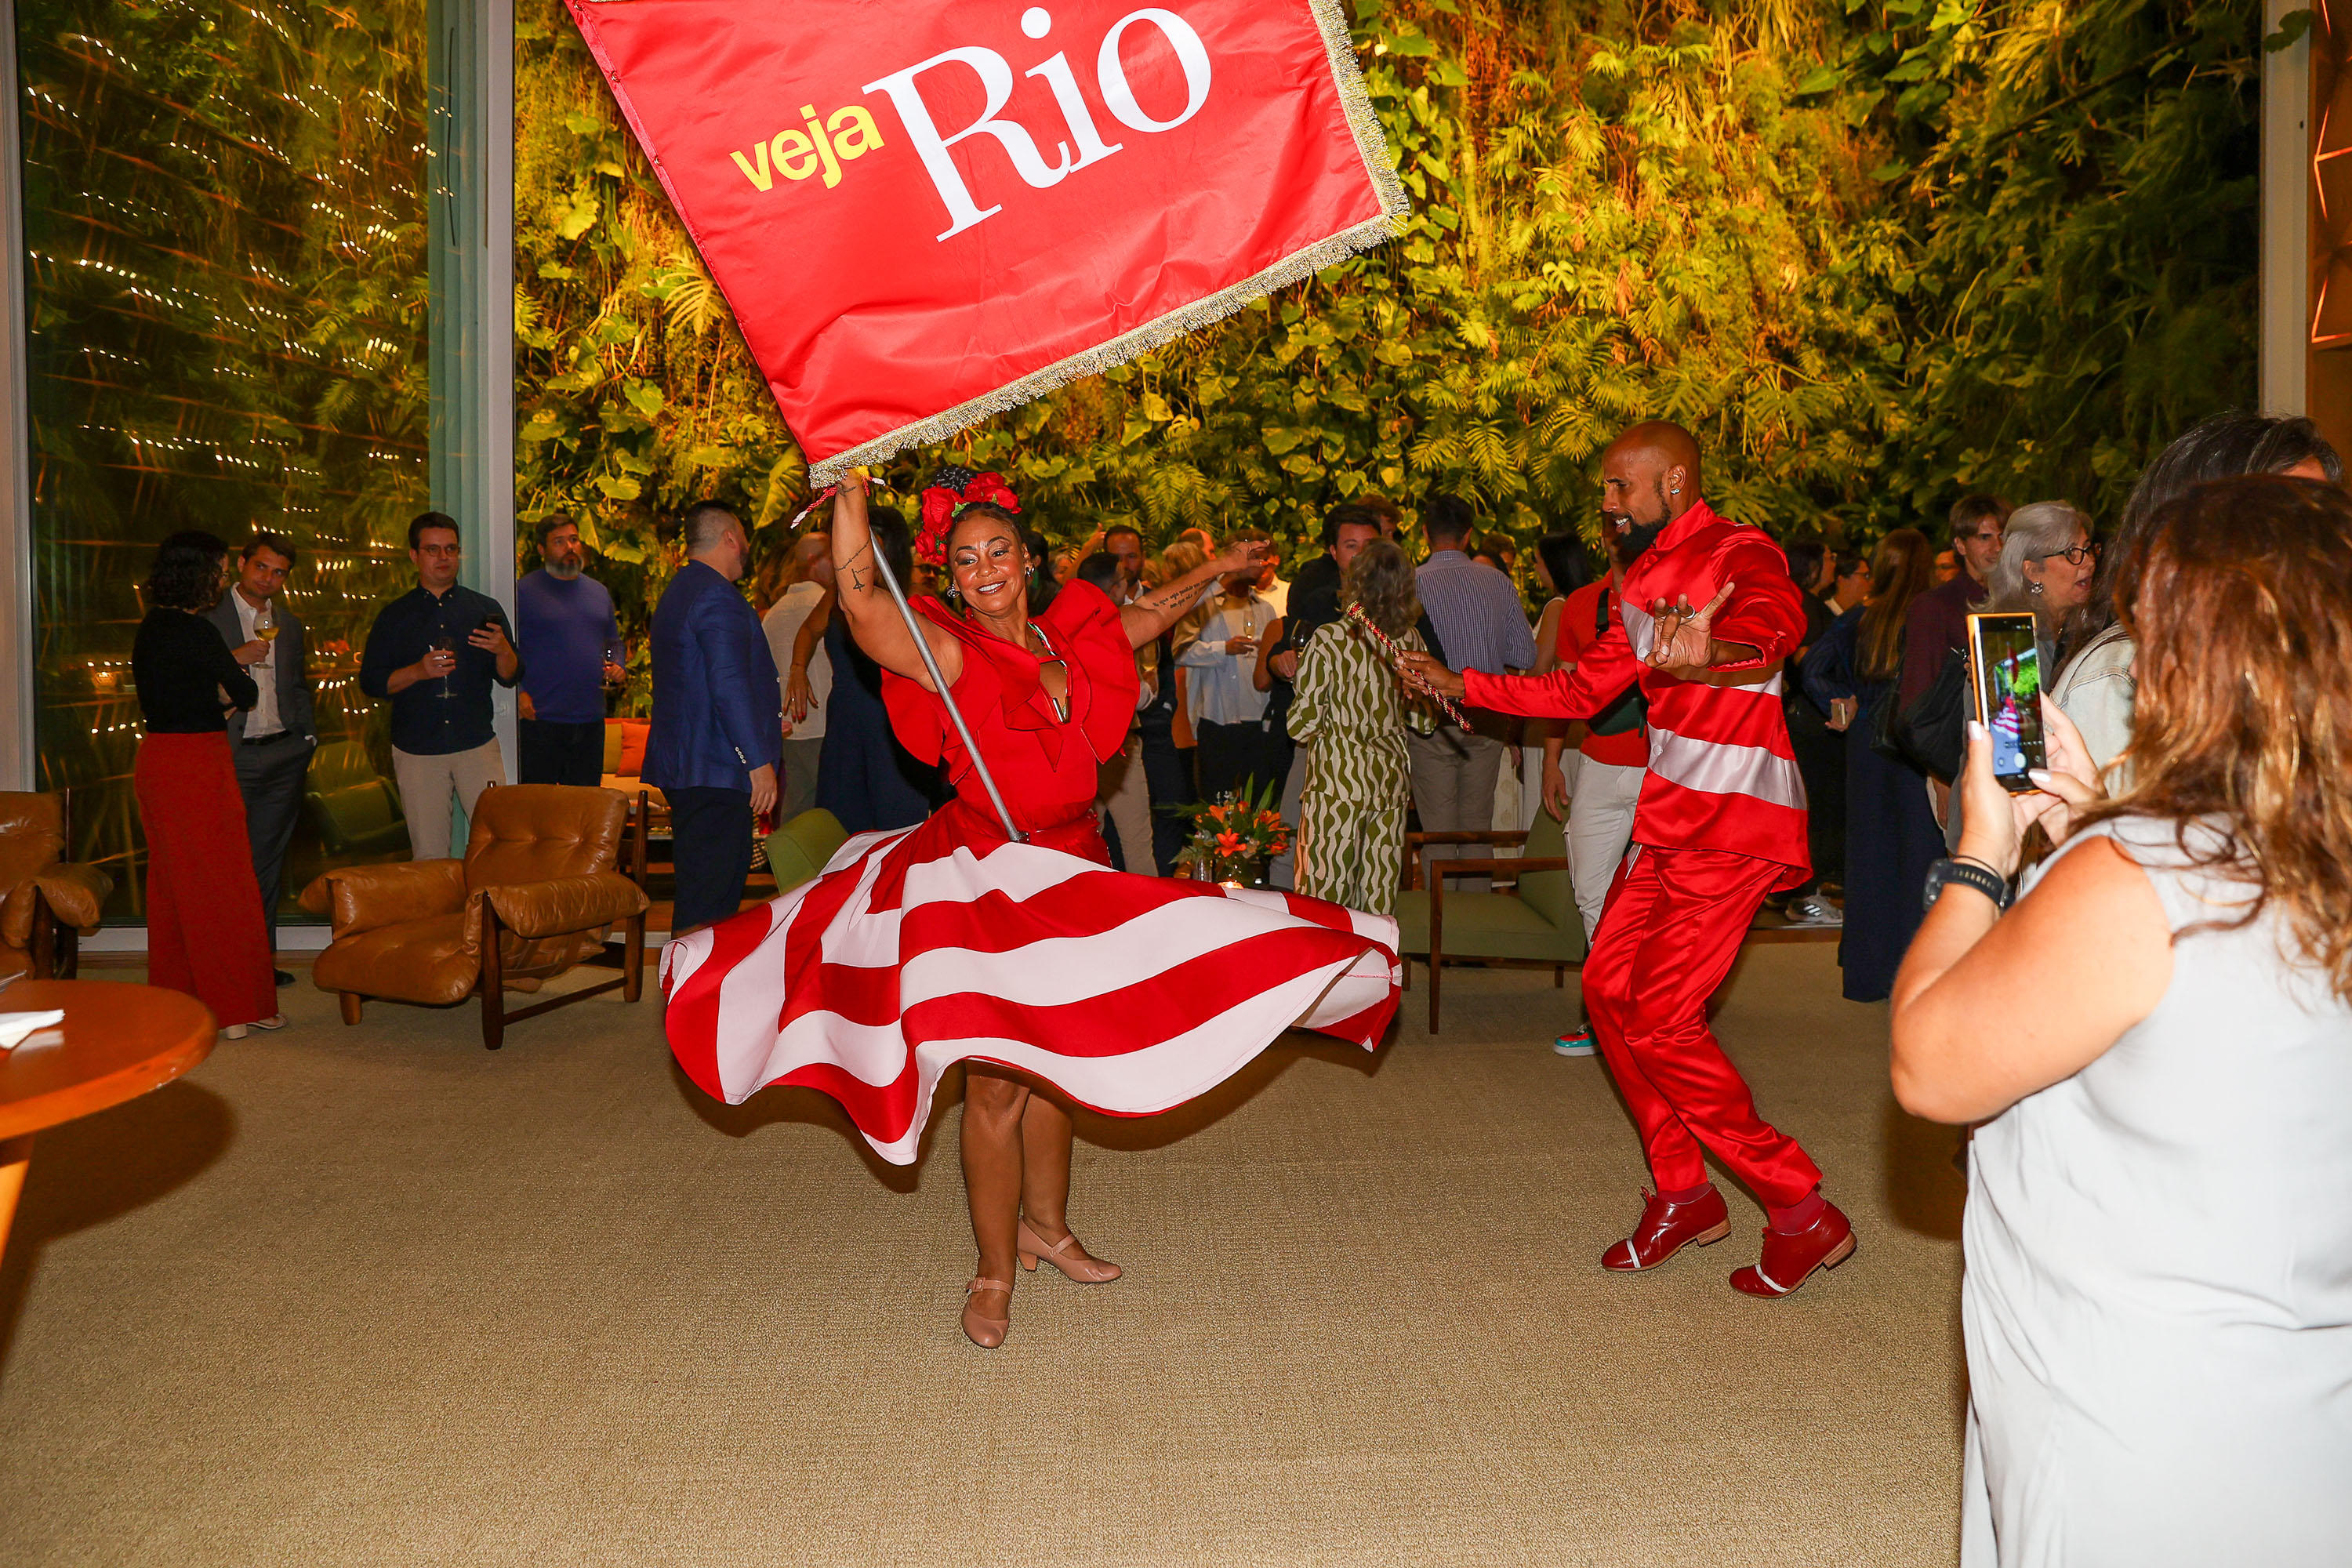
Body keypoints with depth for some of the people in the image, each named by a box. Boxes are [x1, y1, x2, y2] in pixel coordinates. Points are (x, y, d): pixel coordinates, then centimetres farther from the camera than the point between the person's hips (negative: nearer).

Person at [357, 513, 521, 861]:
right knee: (430, 857, 2)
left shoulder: (485, 608, 10)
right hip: (416, 751, 0)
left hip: (477, 744, 0)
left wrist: (503, 651, -15)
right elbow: (370, 682, 3)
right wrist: (418, 671, -13)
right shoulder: (394, 617, 8)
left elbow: (511, 677, 7)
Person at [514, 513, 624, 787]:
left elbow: (613, 641, 26)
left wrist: (617, 668, 5)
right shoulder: (524, 590, -2)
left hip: (590, 721, 5)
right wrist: (518, 693, -17)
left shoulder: (598, 592, 16)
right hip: (540, 720, -5)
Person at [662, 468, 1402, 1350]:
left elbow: (1146, 616, 25)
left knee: (1055, 1064, 17)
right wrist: (849, 491, -25)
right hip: (984, 875, -6)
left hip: (1070, 872, 6)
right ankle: (995, 1275, 11)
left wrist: (1218, 571, 34)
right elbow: (861, 605, -29)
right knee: (997, 1082, -4)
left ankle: (1045, 1225, 36)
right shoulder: (949, 654, -11)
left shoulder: (1066, 641, 6)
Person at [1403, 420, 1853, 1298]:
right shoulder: (1647, 582, 18)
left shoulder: (1740, 553, -11)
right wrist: (1460, 685, 19)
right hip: (1671, 818, 9)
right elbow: (1580, 692, 23)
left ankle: (1804, 1214, 4)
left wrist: (1713, 652, -58)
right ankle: (1684, 1196, 22)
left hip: (1733, 826, -9)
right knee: (1610, 988, 8)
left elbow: (1774, 619, -35)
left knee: (1660, 1021, -11)